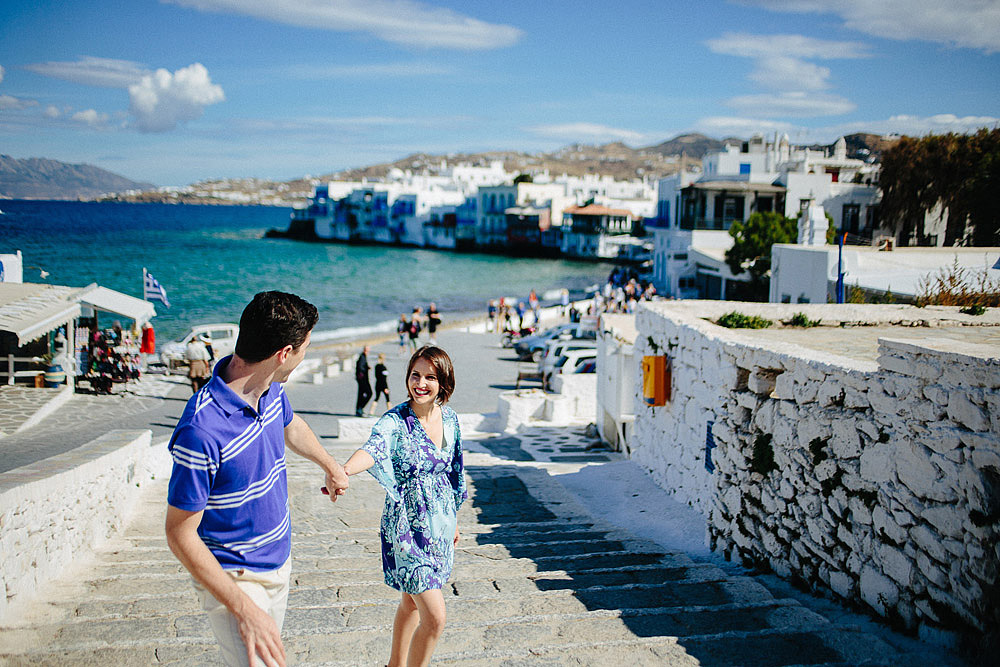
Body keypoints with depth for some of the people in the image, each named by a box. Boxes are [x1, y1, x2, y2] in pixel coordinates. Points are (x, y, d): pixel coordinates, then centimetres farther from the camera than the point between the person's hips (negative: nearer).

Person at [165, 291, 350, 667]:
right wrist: (244, 609, -29)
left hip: (279, 561, 8)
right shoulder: (201, 430, -31)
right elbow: (180, 535, -25)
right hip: (233, 577, -8)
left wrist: (331, 466, 35)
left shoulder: (271, 389, -6)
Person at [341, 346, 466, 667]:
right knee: (434, 617, -9)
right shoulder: (394, 421, -18)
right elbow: (374, 448, -39)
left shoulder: (450, 419, 1)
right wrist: (344, 470, -60)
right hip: (407, 525, -6)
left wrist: (453, 518, 20)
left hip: (440, 522, 6)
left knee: (412, 602, 22)